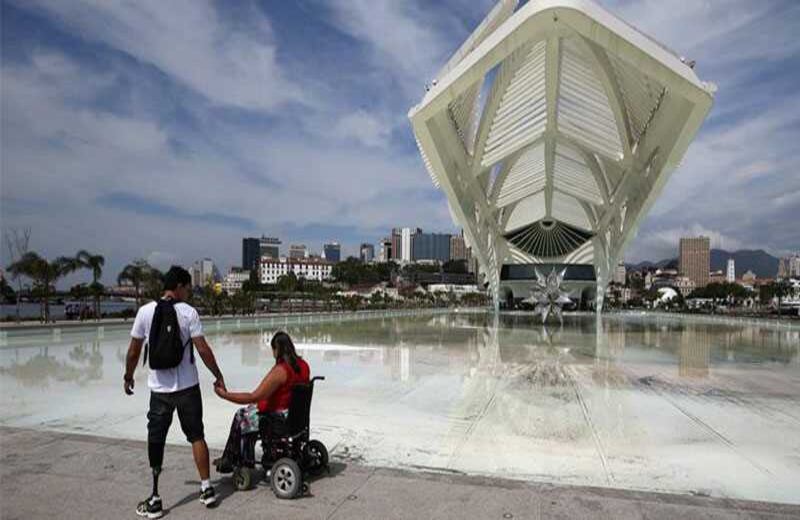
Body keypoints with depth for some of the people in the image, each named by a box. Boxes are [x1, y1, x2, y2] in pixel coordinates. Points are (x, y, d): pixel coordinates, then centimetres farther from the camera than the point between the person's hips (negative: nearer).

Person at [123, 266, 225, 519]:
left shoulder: (145, 311, -3)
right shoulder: (188, 312, -8)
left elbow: (134, 350, 3)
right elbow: (202, 349, -10)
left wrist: (128, 377, 18)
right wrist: (218, 376, 0)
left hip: (159, 388, 1)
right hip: (188, 387, -1)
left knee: (156, 441, 10)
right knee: (196, 436, 12)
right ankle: (206, 488, 19)